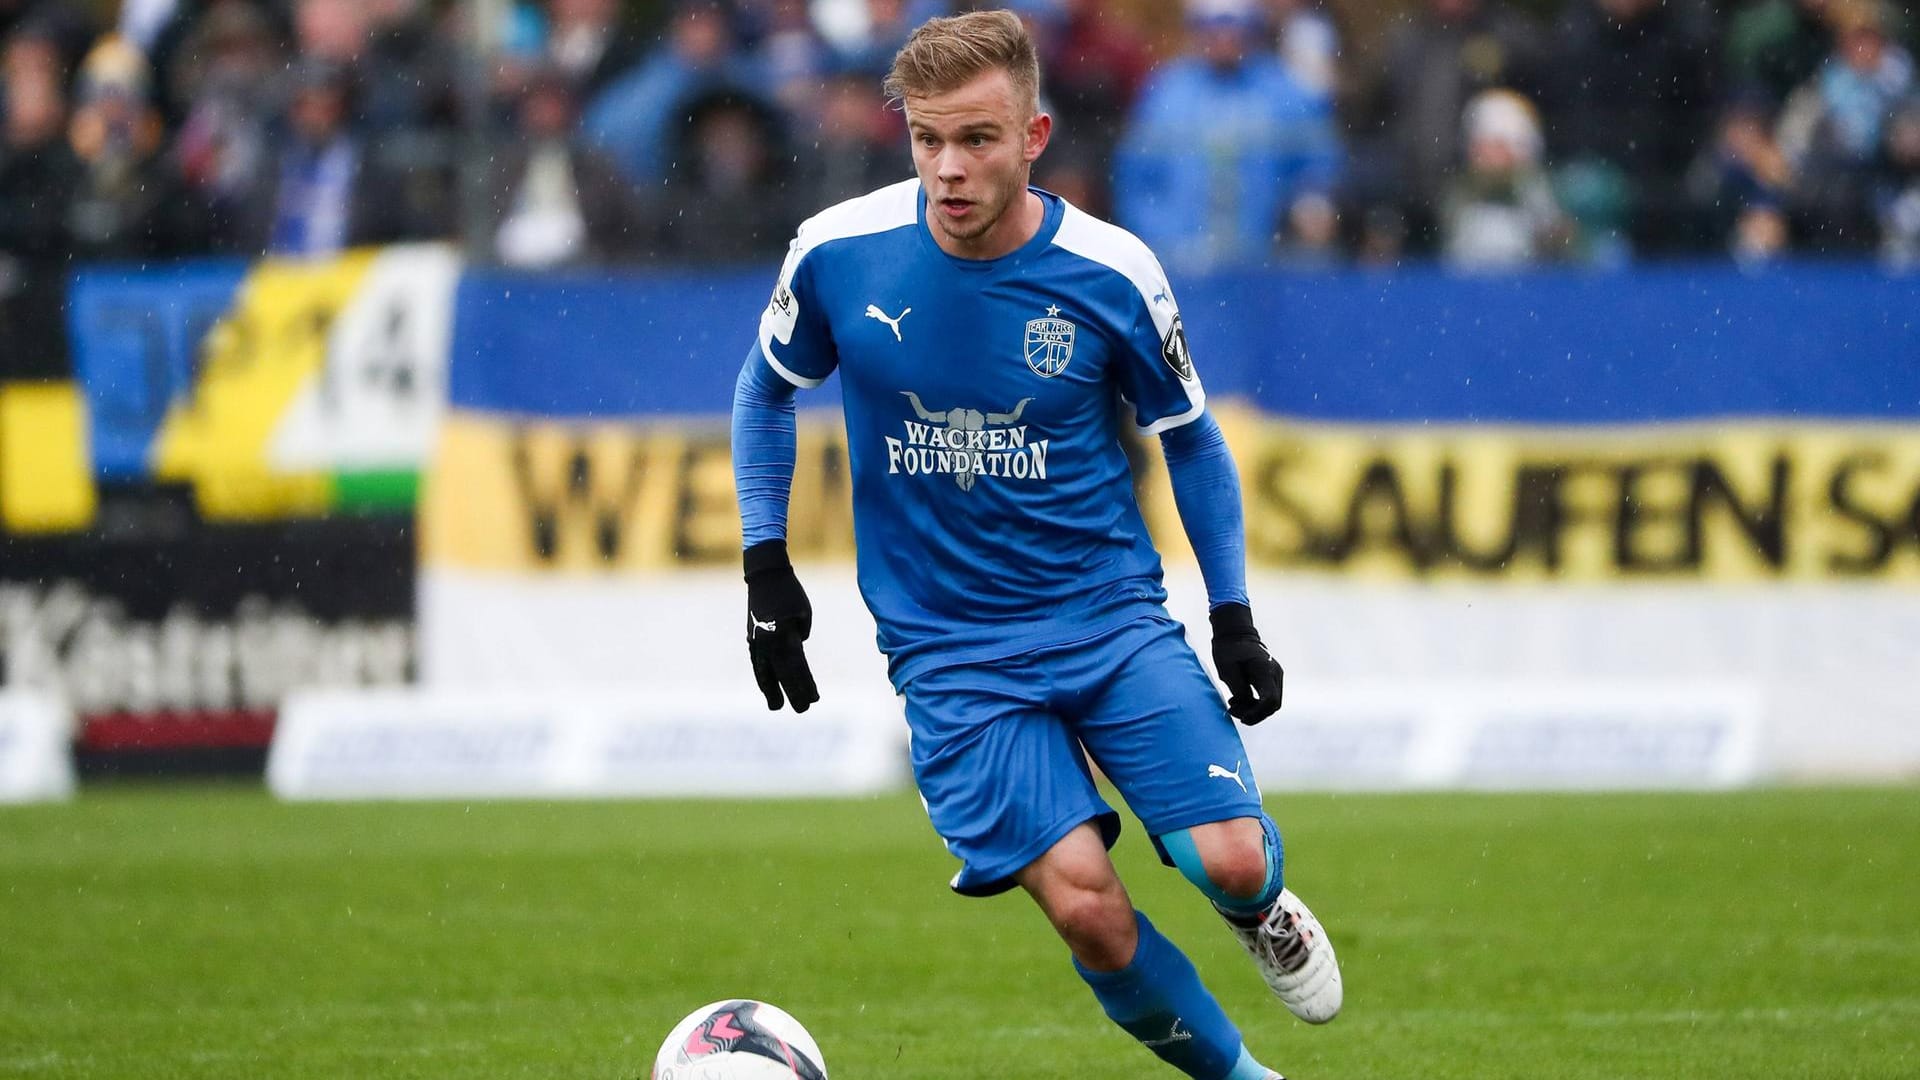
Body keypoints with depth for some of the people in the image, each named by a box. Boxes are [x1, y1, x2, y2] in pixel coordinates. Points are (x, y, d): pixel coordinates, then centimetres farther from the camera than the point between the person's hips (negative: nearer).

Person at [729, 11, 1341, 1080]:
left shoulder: (1111, 273, -9)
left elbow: (1190, 437, 8)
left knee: (1230, 860, -16)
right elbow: (767, 388, 11)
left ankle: (1263, 910, 23)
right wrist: (766, 567, 5)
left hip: (1112, 618, 1)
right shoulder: (839, 252, -9)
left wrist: (1234, 614, 4)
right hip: (951, 649, -1)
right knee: (1087, 906, -17)